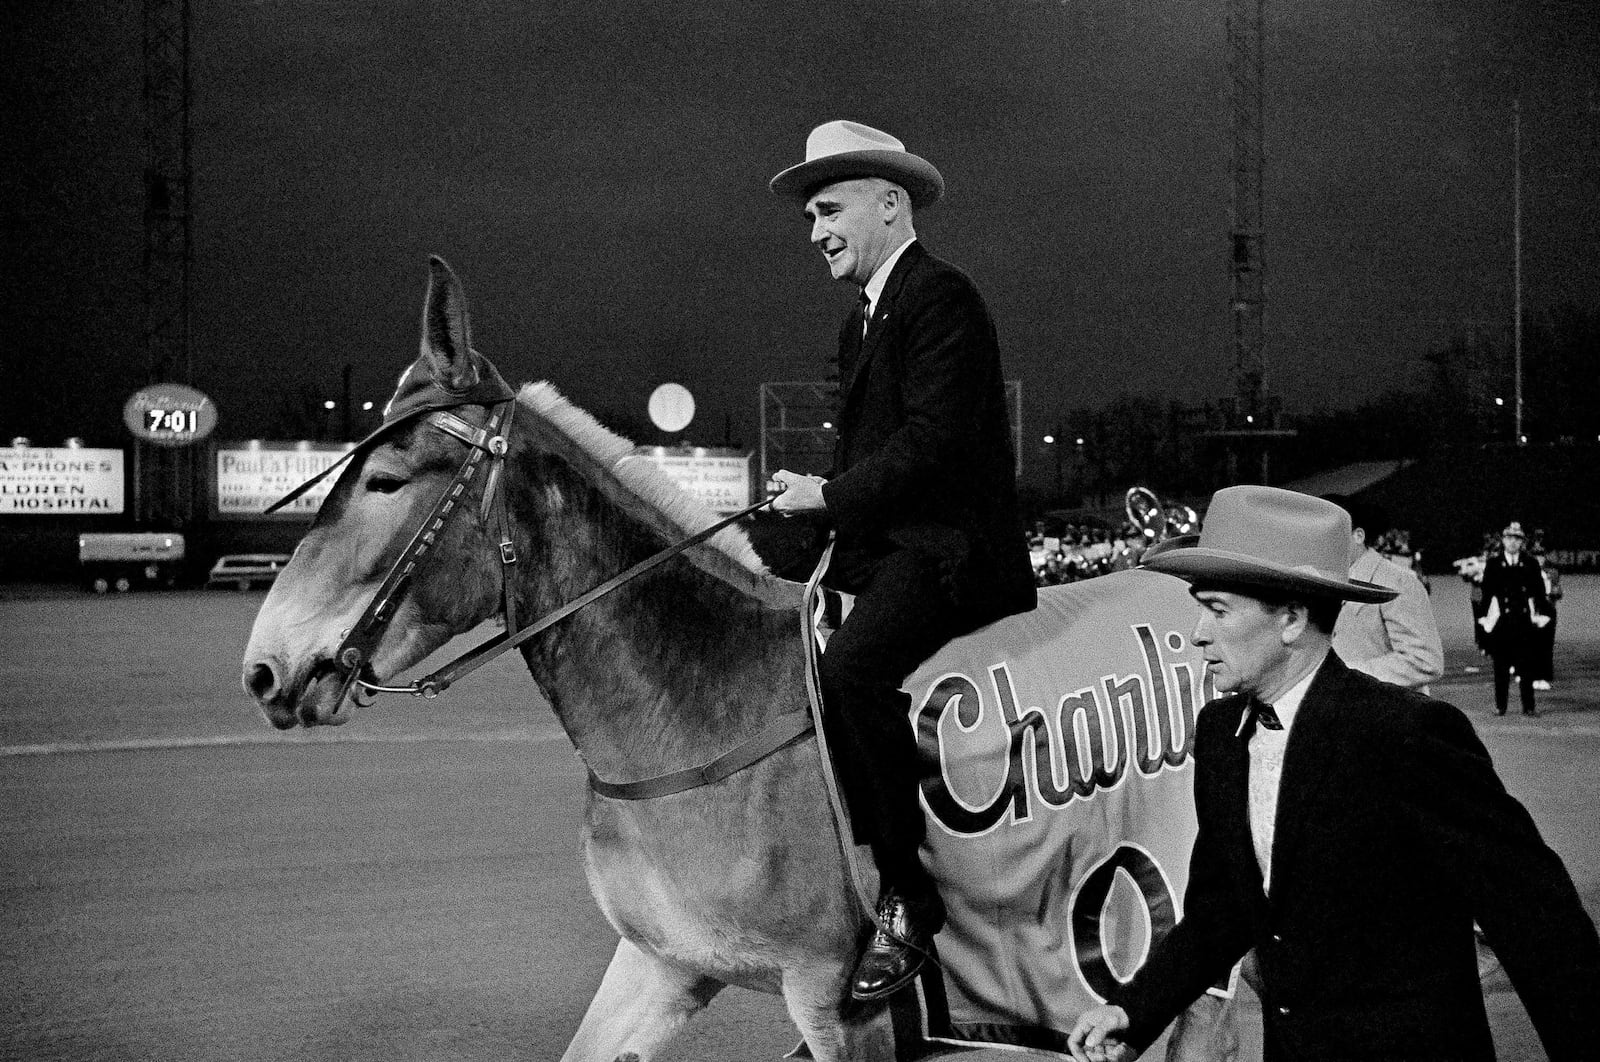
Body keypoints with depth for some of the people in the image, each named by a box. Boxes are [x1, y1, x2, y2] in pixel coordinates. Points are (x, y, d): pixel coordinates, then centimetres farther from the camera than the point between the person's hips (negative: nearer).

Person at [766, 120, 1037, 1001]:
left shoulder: (940, 298, -9)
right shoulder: (865, 318, 22)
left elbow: (932, 442, -19)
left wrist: (830, 496, -15)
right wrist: (806, 504, 8)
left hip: (945, 551, -11)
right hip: (882, 551, 11)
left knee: (850, 666, -32)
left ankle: (908, 901, -26)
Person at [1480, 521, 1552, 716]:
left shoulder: (1531, 563, 6)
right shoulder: (1493, 563, 3)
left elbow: (1539, 591, 7)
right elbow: (1487, 591, 1)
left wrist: (1542, 615, -1)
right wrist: (1485, 617, -4)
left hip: (1525, 620, 1)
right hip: (1500, 619, -1)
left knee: (1527, 665, 1)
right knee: (1501, 666, 5)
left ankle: (1528, 706, 6)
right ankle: (1500, 706, 12)